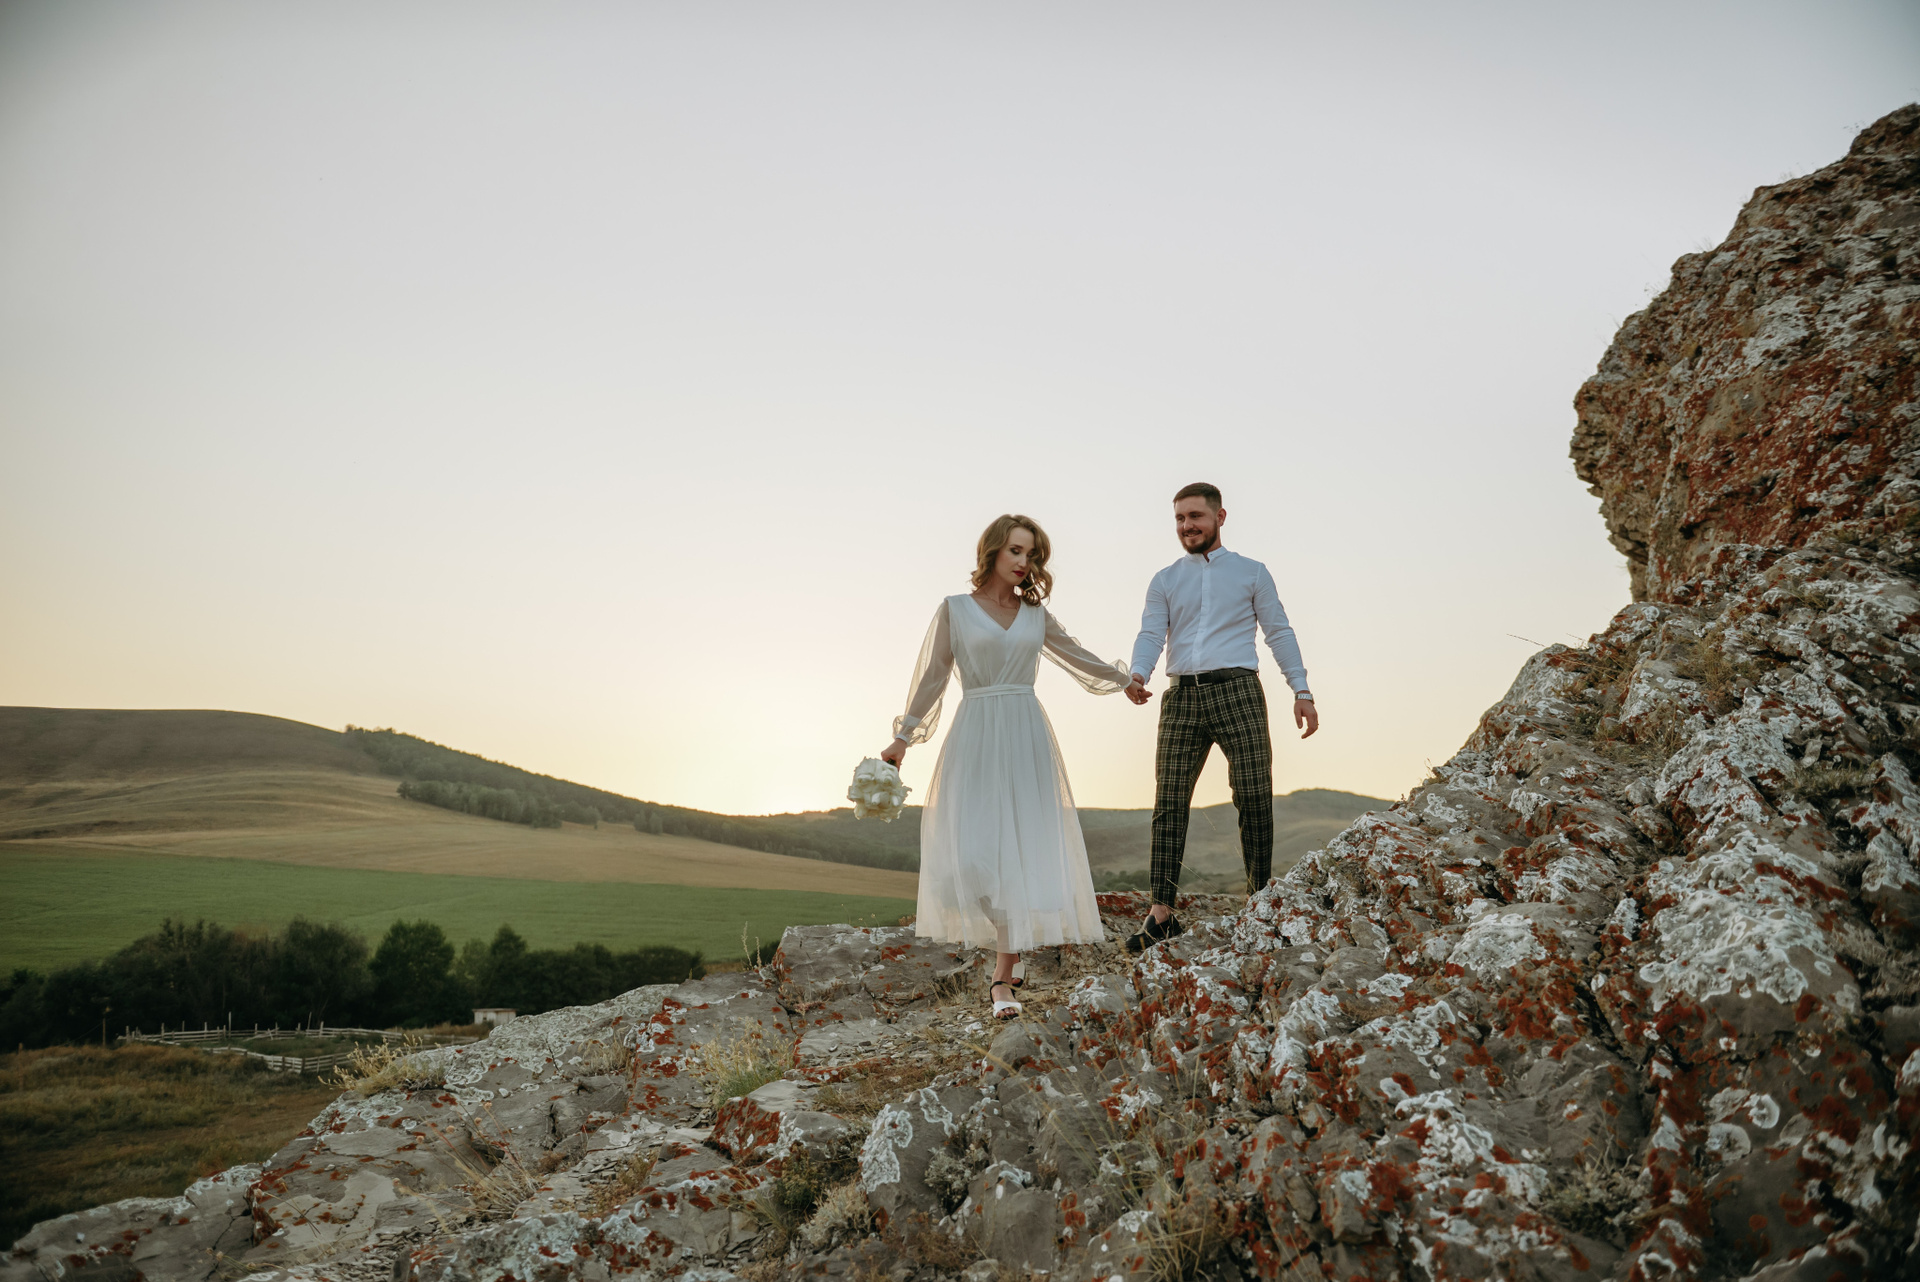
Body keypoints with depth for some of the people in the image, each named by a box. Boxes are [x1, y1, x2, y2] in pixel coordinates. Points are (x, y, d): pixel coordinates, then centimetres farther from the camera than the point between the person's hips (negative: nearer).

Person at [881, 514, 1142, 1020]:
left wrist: (1125, 679, 32)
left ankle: (1003, 977, 4)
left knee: (1022, 849, -4)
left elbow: (1078, 657, 27)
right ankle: (1009, 941, 14)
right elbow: (932, 676, 8)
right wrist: (902, 739, 9)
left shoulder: (1036, 614, 12)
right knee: (973, 851, -12)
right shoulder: (955, 609, 5)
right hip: (976, 735, -2)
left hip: (1027, 736, 2)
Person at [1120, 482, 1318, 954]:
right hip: (1181, 696, 2)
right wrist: (1138, 675, -16)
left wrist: (1302, 691, 1)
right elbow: (1151, 635, 5)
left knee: (1254, 796, -7)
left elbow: (1279, 632, 10)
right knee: (1168, 803, -5)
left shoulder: (1251, 572, 14)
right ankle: (1162, 915, -4)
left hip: (1236, 689, -1)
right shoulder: (1164, 581, 17)